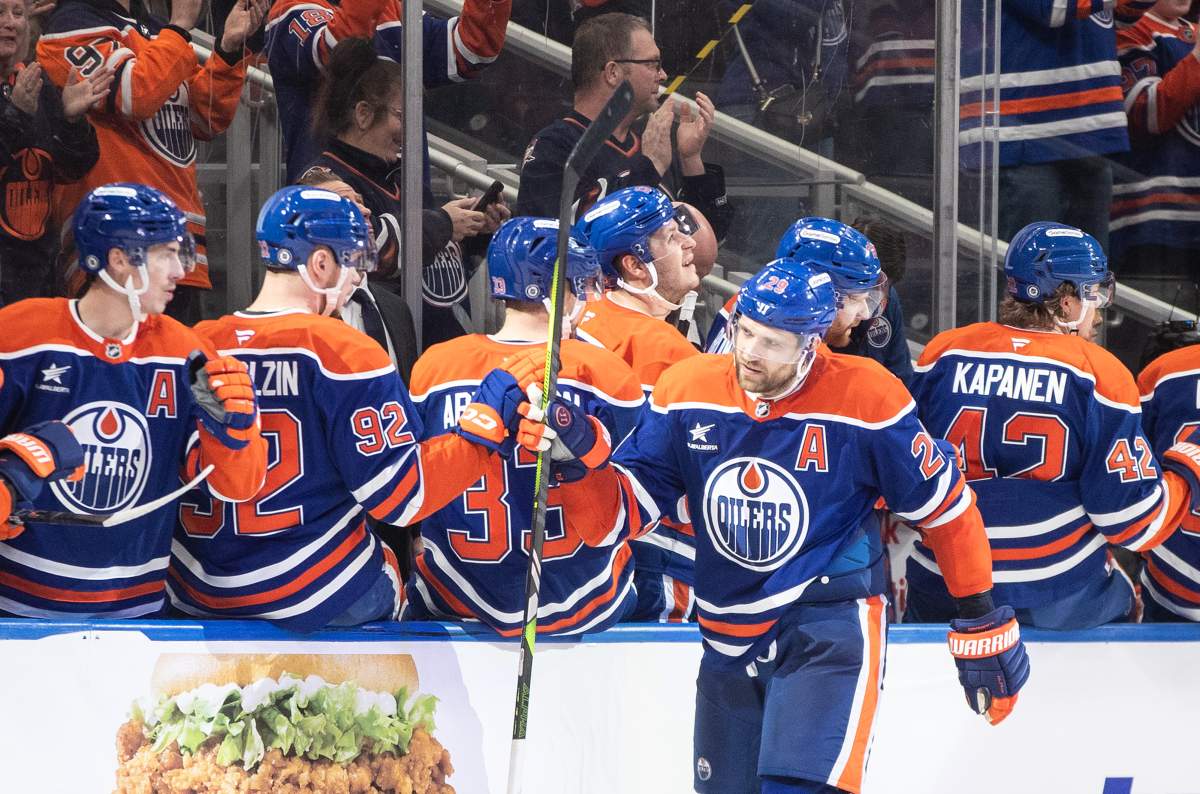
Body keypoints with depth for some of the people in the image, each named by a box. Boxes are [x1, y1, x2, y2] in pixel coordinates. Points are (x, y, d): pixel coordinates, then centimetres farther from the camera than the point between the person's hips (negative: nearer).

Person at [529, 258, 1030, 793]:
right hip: (728, 642, 5)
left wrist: (982, 623, 0)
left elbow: (946, 506, -4)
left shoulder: (865, 399, -14)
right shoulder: (686, 393, -5)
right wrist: (577, 462, -22)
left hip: (830, 628, -5)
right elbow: (621, 511, -1)